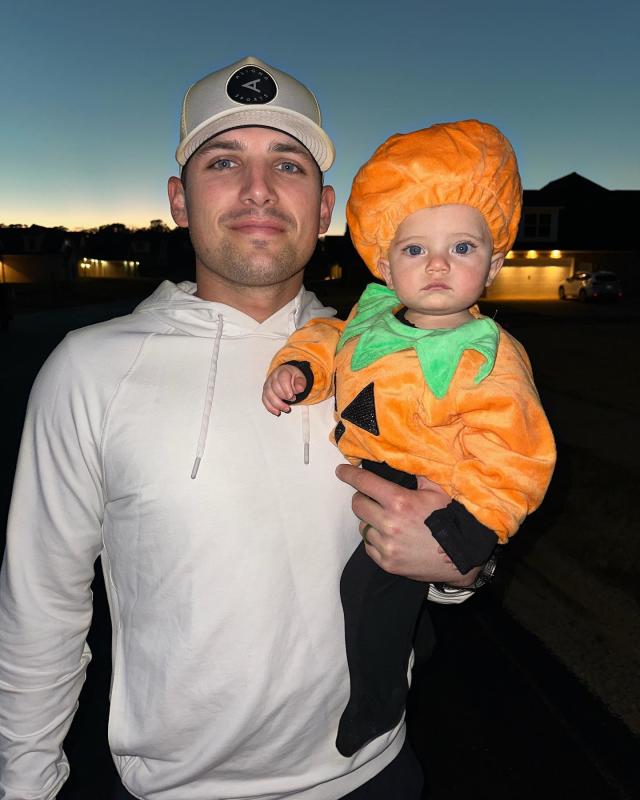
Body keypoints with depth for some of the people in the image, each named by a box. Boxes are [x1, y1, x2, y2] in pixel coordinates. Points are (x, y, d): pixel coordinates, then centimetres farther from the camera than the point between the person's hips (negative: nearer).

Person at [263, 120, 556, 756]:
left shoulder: (489, 360, -21)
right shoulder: (372, 315, -2)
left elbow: (508, 460, -22)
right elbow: (330, 342, 14)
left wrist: (462, 534, -28)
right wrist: (297, 367, -7)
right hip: (359, 473, 7)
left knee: (372, 578, -13)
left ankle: (377, 710, 16)